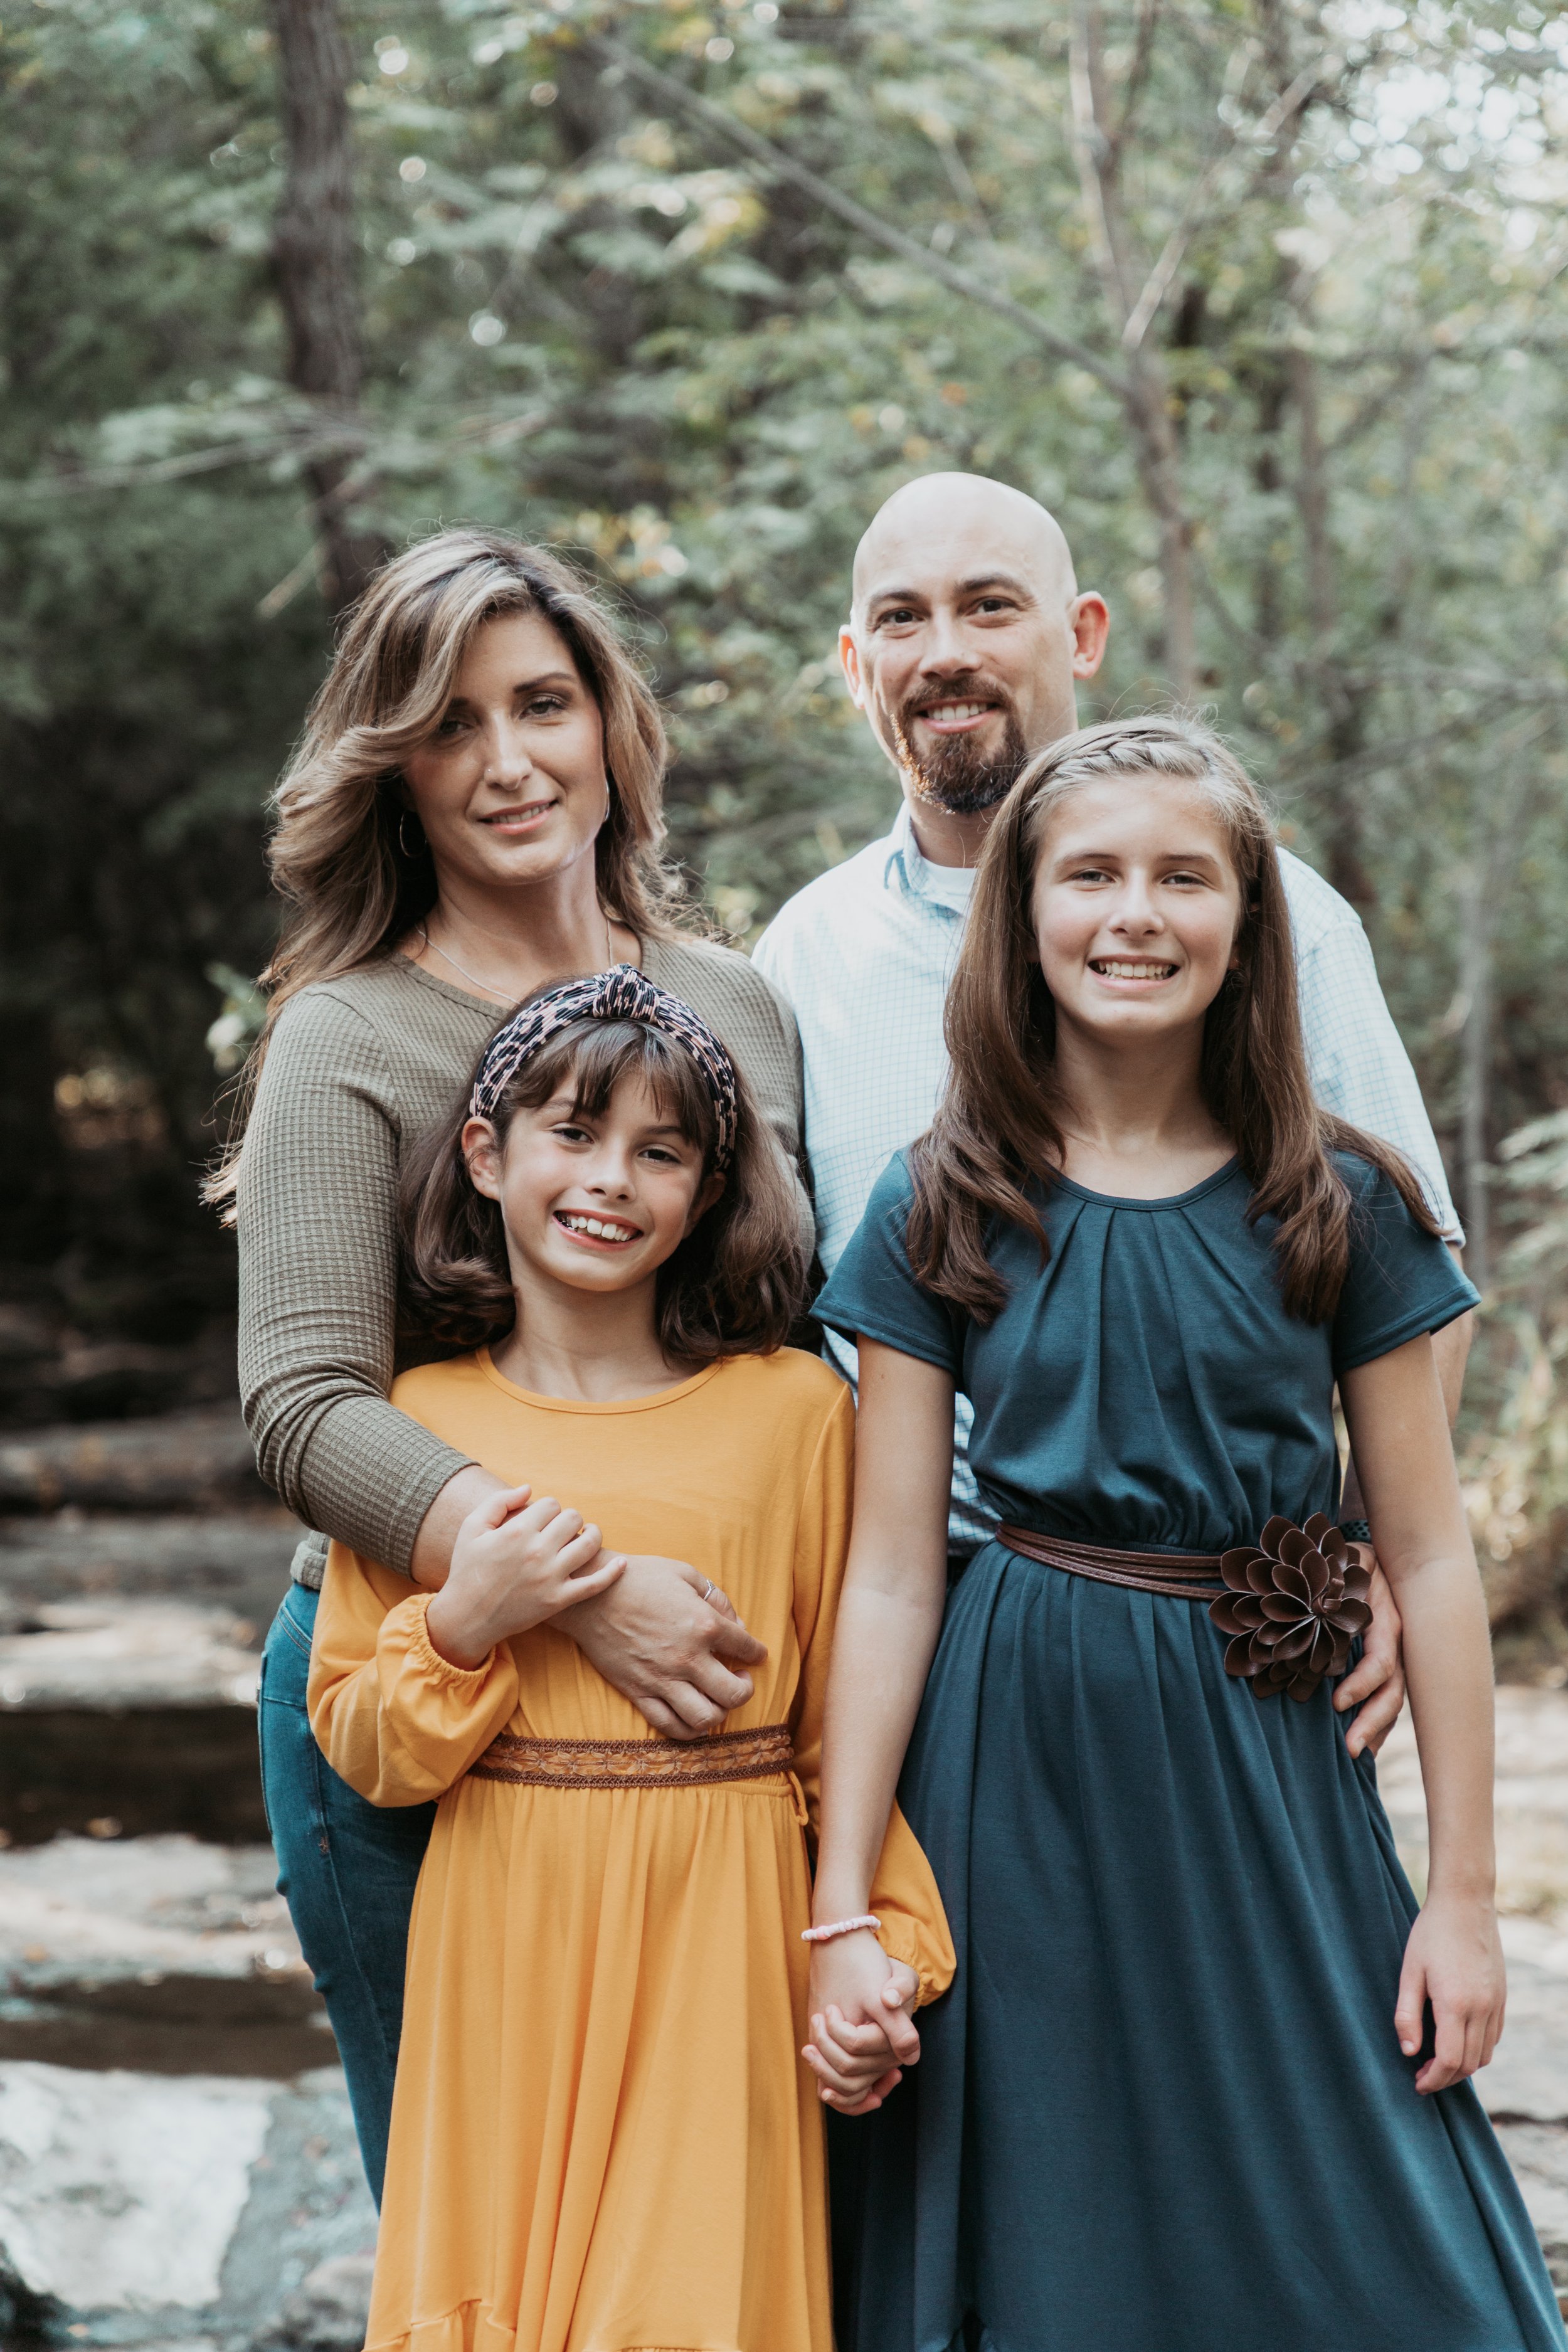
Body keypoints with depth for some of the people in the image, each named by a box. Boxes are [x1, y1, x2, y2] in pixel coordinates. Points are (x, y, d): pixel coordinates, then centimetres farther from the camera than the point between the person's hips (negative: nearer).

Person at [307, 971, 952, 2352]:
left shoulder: (793, 1408, 0)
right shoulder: (418, 1425, 3)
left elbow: (847, 1709, 5)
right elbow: (360, 1748, 4)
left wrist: (887, 1933, -2)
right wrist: (463, 1628, -12)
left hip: (717, 1940, -1)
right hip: (502, 1941, 1)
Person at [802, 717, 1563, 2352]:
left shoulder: (1339, 1210, 0)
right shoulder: (941, 1215, -1)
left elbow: (1431, 1557, 2)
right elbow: (889, 1578, -2)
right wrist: (840, 1915, -6)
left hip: (1264, 1777, 1)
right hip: (1020, 1783, 0)